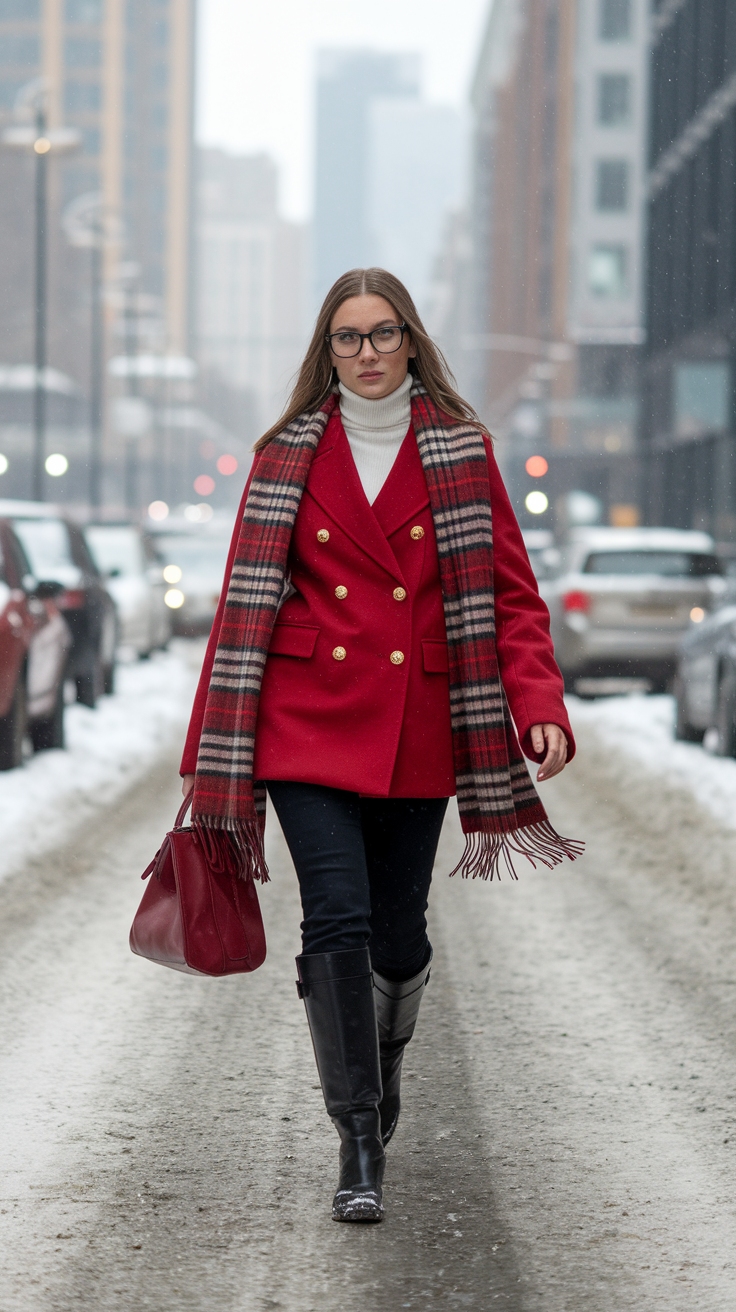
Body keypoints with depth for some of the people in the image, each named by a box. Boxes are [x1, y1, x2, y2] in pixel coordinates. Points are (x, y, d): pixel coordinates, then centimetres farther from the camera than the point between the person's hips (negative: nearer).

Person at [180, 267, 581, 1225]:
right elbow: (246, 603, 7)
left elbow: (510, 592, 3)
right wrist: (214, 753, 4)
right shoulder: (289, 456, 6)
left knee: (399, 929, 7)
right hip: (310, 717, -1)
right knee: (337, 916, -14)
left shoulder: (460, 450, 5)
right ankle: (359, 1141, -9)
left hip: (419, 727, 1)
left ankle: (385, 1058, 39)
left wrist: (540, 706, -12)